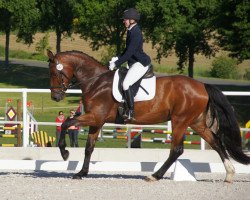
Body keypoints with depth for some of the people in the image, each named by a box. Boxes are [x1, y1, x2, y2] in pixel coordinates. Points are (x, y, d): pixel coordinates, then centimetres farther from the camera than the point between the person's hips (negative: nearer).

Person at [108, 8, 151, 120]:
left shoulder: (136, 33, -20)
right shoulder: (131, 31, 12)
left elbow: (129, 53, -23)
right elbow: (128, 50, 23)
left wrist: (116, 64, -18)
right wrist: (118, 58, 11)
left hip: (141, 63, -11)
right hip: (134, 63, 11)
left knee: (126, 84, -22)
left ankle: (130, 112, -20)